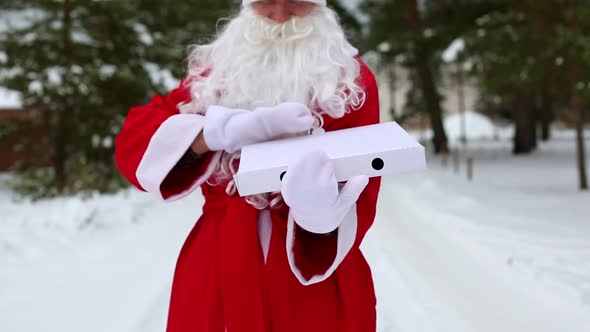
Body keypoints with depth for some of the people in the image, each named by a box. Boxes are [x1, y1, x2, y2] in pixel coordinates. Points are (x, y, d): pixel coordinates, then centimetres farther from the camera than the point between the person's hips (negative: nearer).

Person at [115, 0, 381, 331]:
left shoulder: (352, 78, -2)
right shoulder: (217, 71, 6)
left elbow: (357, 187, -11)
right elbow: (133, 139, -3)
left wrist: (321, 205, -34)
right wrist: (222, 130, -18)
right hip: (218, 272, 2)